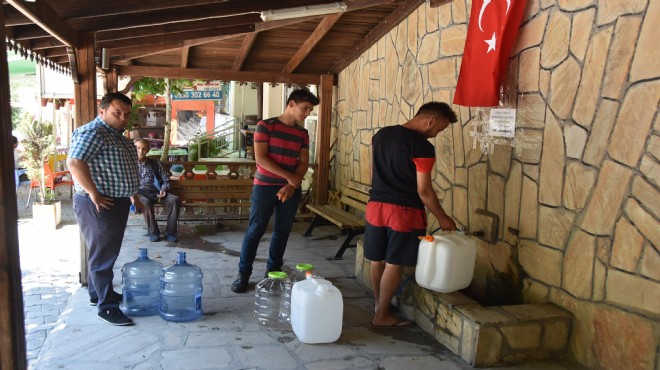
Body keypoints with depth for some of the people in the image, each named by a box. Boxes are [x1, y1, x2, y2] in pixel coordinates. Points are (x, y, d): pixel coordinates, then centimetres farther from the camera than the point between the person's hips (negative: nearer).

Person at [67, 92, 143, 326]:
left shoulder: (117, 135, 15)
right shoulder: (92, 133, -17)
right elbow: (74, 162, -29)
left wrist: (132, 194, 22)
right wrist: (94, 194, -26)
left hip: (117, 202, 10)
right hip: (99, 205, -10)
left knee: (107, 251, 19)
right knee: (103, 254, -4)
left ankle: (98, 293, 34)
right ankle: (107, 307, 3)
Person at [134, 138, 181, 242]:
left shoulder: (155, 163, 18)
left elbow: (165, 180, 16)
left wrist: (163, 189, -6)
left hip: (155, 191, 3)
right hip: (139, 192, -3)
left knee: (175, 200, -26)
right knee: (146, 202, -39)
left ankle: (170, 232, -22)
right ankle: (153, 232, -23)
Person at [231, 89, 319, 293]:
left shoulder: (302, 134, 8)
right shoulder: (265, 126, -6)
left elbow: (303, 163, 4)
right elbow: (260, 158, -14)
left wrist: (292, 185, -13)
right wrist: (289, 177, -16)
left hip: (291, 190, 4)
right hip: (265, 186, -4)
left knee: (282, 231, 9)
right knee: (255, 231, -1)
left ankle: (274, 271, 24)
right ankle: (243, 274, 10)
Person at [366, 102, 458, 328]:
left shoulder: (381, 134, 7)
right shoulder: (422, 147, -16)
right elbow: (423, 191, -16)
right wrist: (442, 218, -4)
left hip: (376, 206, 7)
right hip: (403, 212, -7)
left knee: (377, 259, 15)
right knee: (394, 264, 4)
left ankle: (378, 304, 31)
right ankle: (382, 316, 13)